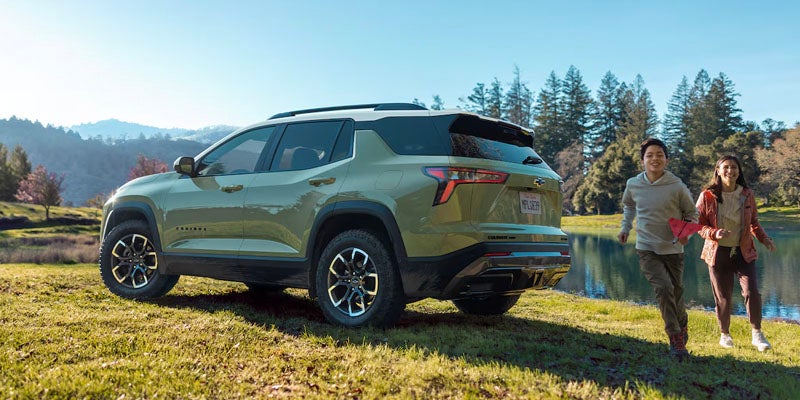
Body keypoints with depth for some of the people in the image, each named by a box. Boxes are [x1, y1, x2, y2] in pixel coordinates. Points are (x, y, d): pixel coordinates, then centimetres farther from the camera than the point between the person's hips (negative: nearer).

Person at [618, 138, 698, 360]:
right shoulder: (633, 185, -2)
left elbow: (691, 213, 5)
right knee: (663, 288, -20)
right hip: (646, 249, 0)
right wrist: (625, 228, 10)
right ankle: (676, 339, -10)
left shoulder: (677, 187, -9)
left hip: (673, 249, 0)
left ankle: (682, 327, 40)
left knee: (676, 293, 11)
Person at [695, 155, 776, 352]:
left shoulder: (747, 195, 2)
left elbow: (754, 223, 15)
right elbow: (699, 224, -3)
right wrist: (714, 233, -21)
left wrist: (764, 238, -2)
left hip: (744, 251, 2)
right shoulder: (707, 196, -6)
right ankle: (724, 335, 25)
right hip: (718, 252, -1)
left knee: (752, 291, -13)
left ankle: (757, 335, 3)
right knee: (723, 297, 5)